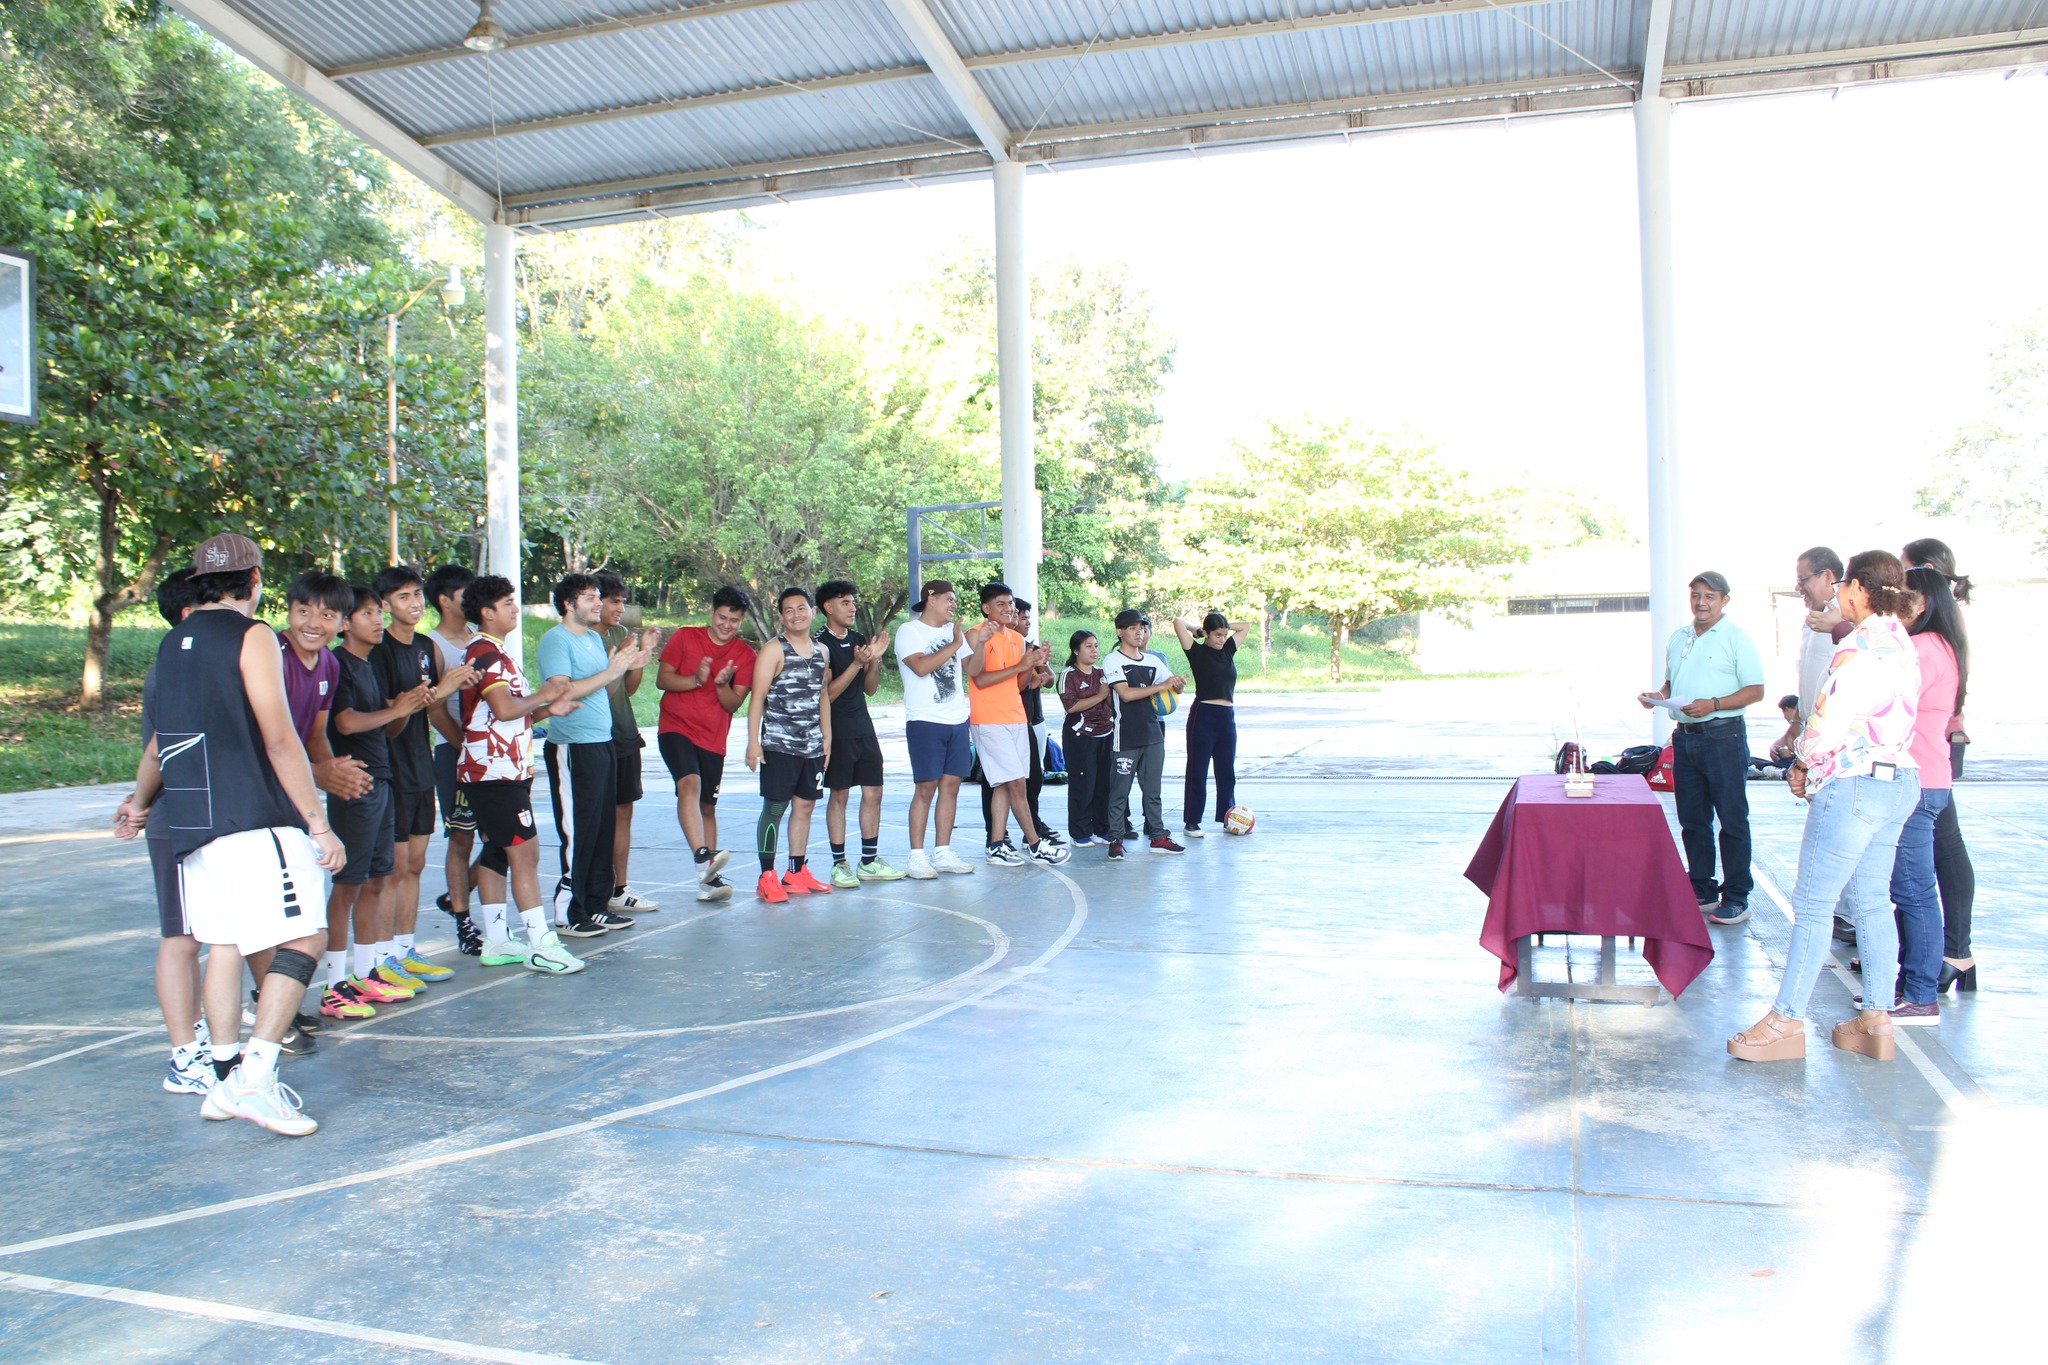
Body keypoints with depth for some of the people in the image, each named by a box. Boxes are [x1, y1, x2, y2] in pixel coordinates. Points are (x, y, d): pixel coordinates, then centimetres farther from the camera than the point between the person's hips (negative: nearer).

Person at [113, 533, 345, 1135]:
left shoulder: (174, 642, 16)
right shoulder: (251, 635, -7)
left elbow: (160, 738, 27)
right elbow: (279, 739, -13)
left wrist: (140, 802, 41)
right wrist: (319, 825, -12)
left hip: (192, 822, 8)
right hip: (255, 818, -8)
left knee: (224, 943, 14)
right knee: (304, 938, -7)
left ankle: (226, 1078, 16)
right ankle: (254, 1077, -15)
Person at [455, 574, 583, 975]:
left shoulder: (492, 651, 20)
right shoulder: (487, 652, -14)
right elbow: (504, 708, -25)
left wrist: (548, 709, 9)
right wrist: (542, 695, -8)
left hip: (503, 769, 11)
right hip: (496, 771, -11)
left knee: (496, 853, 12)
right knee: (524, 852, -11)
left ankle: (495, 942, 17)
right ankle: (540, 945, -10)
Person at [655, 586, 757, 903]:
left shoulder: (745, 655, 4)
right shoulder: (685, 637, 2)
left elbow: (734, 703, 1)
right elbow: (661, 679, -2)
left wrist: (722, 684, -20)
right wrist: (695, 680, -18)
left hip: (714, 737, 3)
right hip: (676, 726, -3)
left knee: (708, 806, 9)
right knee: (690, 784, -28)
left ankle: (708, 882, 14)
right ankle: (702, 858, -39)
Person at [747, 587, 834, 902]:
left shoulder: (821, 651, 13)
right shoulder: (774, 650, -5)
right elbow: (758, 698, -9)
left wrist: (827, 736, 16)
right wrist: (753, 741, -16)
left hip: (812, 745, 6)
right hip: (778, 744, -6)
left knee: (805, 805, 9)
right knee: (774, 807, -3)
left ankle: (797, 873, 18)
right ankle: (767, 877, 2)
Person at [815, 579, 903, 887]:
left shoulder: (859, 640, 12)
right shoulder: (821, 645, -9)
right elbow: (827, 694, -15)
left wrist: (875, 660, -2)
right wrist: (856, 663, -21)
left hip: (863, 727, 7)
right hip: (837, 731, -7)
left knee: (873, 792, 6)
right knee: (839, 795, 0)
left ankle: (869, 862, 15)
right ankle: (839, 864, 7)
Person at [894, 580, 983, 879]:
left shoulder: (953, 630, 16)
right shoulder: (909, 631, -3)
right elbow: (922, 667, -19)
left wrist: (980, 642, -1)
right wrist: (955, 643, -16)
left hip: (958, 719, 6)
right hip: (925, 720, -6)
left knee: (951, 784, 5)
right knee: (926, 787, -7)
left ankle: (943, 854, 11)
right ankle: (917, 857, -1)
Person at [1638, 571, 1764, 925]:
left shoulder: (1736, 637, -4)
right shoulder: (1679, 637, 15)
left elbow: (1756, 690, -9)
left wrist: (1714, 704, -21)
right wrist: (1660, 695, 3)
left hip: (1723, 736, -6)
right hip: (1685, 737, 7)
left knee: (1732, 819, -2)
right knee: (1692, 819, 10)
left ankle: (1736, 899, 4)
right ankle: (1701, 892, 19)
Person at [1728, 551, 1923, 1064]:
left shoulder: (1861, 648, -17)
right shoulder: (1902, 644, 12)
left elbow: (1831, 720, -19)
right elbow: (1887, 718, 15)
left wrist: (1804, 764, 0)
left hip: (1855, 784, -10)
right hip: (1900, 781, 10)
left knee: (1813, 903, -3)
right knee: (1872, 902, 13)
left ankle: (1787, 1021, 2)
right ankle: (1876, 1021, 18)